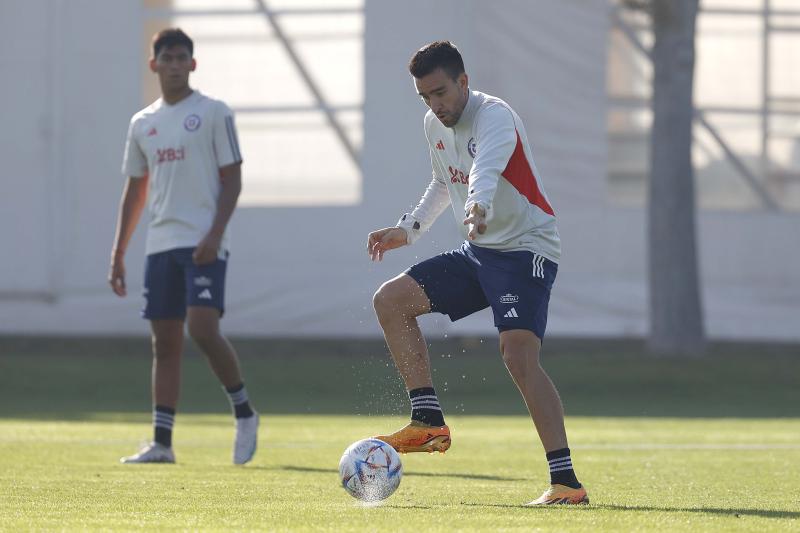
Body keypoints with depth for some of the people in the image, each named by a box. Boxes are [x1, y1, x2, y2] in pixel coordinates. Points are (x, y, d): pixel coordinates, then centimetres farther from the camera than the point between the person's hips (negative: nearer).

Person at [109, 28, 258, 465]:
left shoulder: (214, 114, -1)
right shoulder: (142, 124, 15)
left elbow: (232, 180, -4)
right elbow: (134, 192, 20)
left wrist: (215, 235, -16)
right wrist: (118, 254, 15)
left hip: (203, 244, -5)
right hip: (160, 246, 5)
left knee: (203, 329, -18)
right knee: (165, 343, 4)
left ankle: (244, 413, 1)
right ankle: (161, 444, 5)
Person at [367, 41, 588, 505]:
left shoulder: (494, 116, -20)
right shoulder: (435, 125, 7)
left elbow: (487, 166, -44)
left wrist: (478, 207, -64)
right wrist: (410, 228, 16)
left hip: (527, 249, -9)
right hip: (478, 252, 9)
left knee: (519, 354, -25)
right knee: (391, 300, 2)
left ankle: (566, 481, -28)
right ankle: (429, 422, 3)